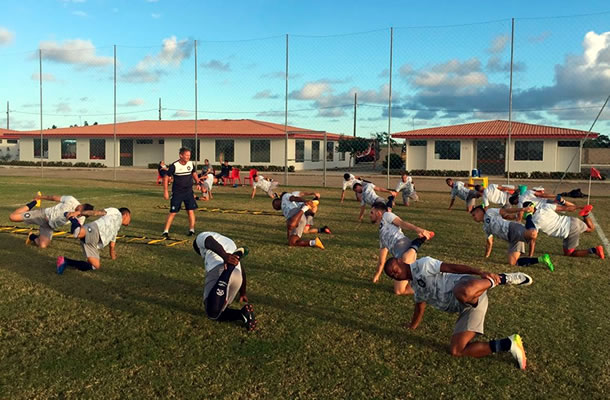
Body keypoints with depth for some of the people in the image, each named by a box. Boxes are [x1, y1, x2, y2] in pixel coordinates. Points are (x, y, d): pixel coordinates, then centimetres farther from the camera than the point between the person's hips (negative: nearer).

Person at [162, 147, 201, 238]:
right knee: (173, 212, -3)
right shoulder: (174, 165, -14)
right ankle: (166, 231, 7)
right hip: (177, 193, -4)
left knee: (191, 211, -1)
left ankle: (191, 230, 11)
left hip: (189, 192, 4)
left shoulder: (190, 163, -1)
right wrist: (165, 191, -9)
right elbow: (166, 177, -6)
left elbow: (194, 173, 19)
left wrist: (198, 181, 5)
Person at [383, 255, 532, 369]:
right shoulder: (417, 288, 30)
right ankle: (508, 344, 1)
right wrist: (412, 327, 63)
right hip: (465, 307, 9)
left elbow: (450, 267, -7)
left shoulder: (422, 264, 3)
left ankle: (501, 279, -16)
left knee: (463, 293, -47)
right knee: (456, 351, -3)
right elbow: (420, 307, 47)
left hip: (469, 291, -9)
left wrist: (480, 272, -18)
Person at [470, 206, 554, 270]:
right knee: (512, 262, -12)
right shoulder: (485, 227, 32)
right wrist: (486, 257, 42)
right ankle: (540, 259, -6)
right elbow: (489, 243, 39)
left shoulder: (489, 212, 14)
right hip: (512, 240, 8)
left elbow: (505, 212, 4)